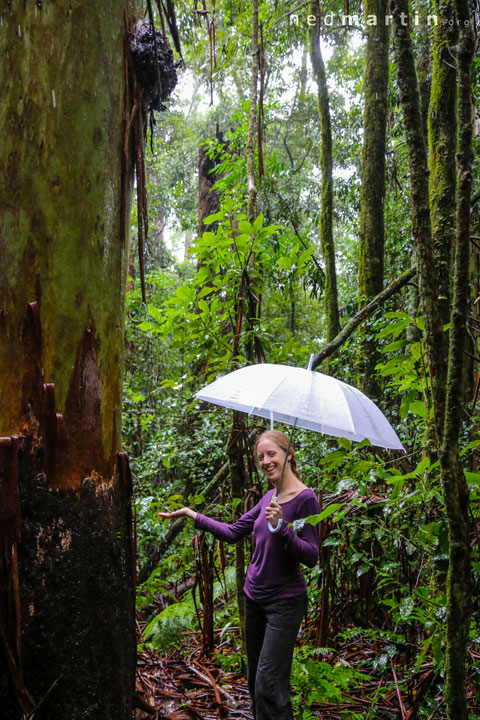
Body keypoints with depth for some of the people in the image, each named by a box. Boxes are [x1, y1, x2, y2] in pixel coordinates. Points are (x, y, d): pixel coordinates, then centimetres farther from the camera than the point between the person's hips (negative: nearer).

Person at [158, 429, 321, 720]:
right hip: (254, 596, 8)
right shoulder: (270, 497, 7)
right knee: (255, 679, 16)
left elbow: (311, 556, -19)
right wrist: (192, 514, 14)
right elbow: (233, 532, 13)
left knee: (268, 684, -10)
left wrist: (280, 526, -31)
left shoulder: (305, 498, -15)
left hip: (284, 601, -8)